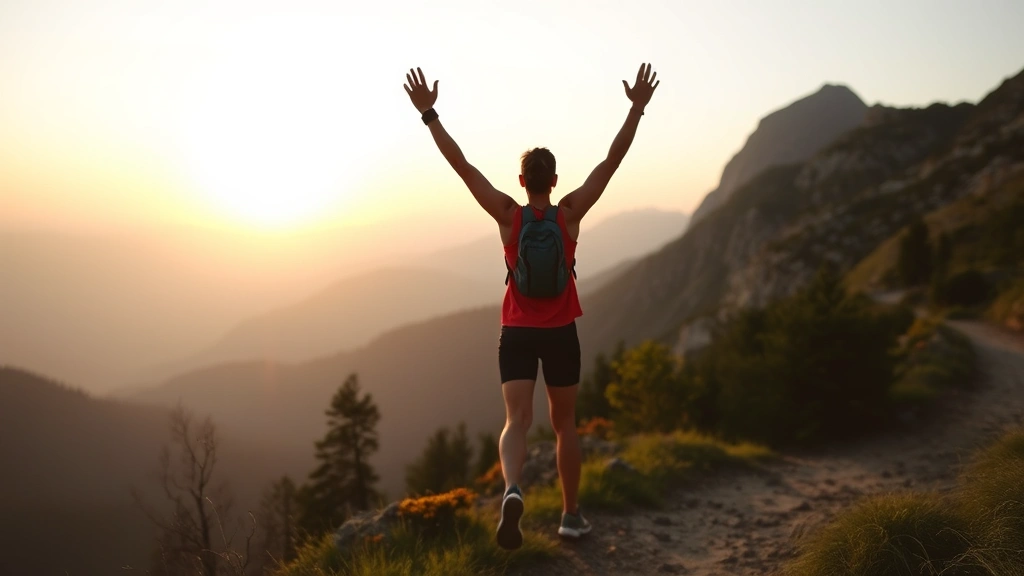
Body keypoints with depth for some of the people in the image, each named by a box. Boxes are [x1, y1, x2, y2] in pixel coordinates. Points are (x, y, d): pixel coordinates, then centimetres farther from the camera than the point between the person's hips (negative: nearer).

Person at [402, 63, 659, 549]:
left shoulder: (508, 215, -9)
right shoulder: (571, 213, -8)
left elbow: (461, 165, -10)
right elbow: (612, 160, -6)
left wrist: (428, 113, -7)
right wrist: (637, 107, -2)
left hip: (517, 334, -1)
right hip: (561, 333, 1)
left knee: (517, 421, -6)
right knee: (565, 423, 14)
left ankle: (512, 491, -35)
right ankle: (571, 514, 21)